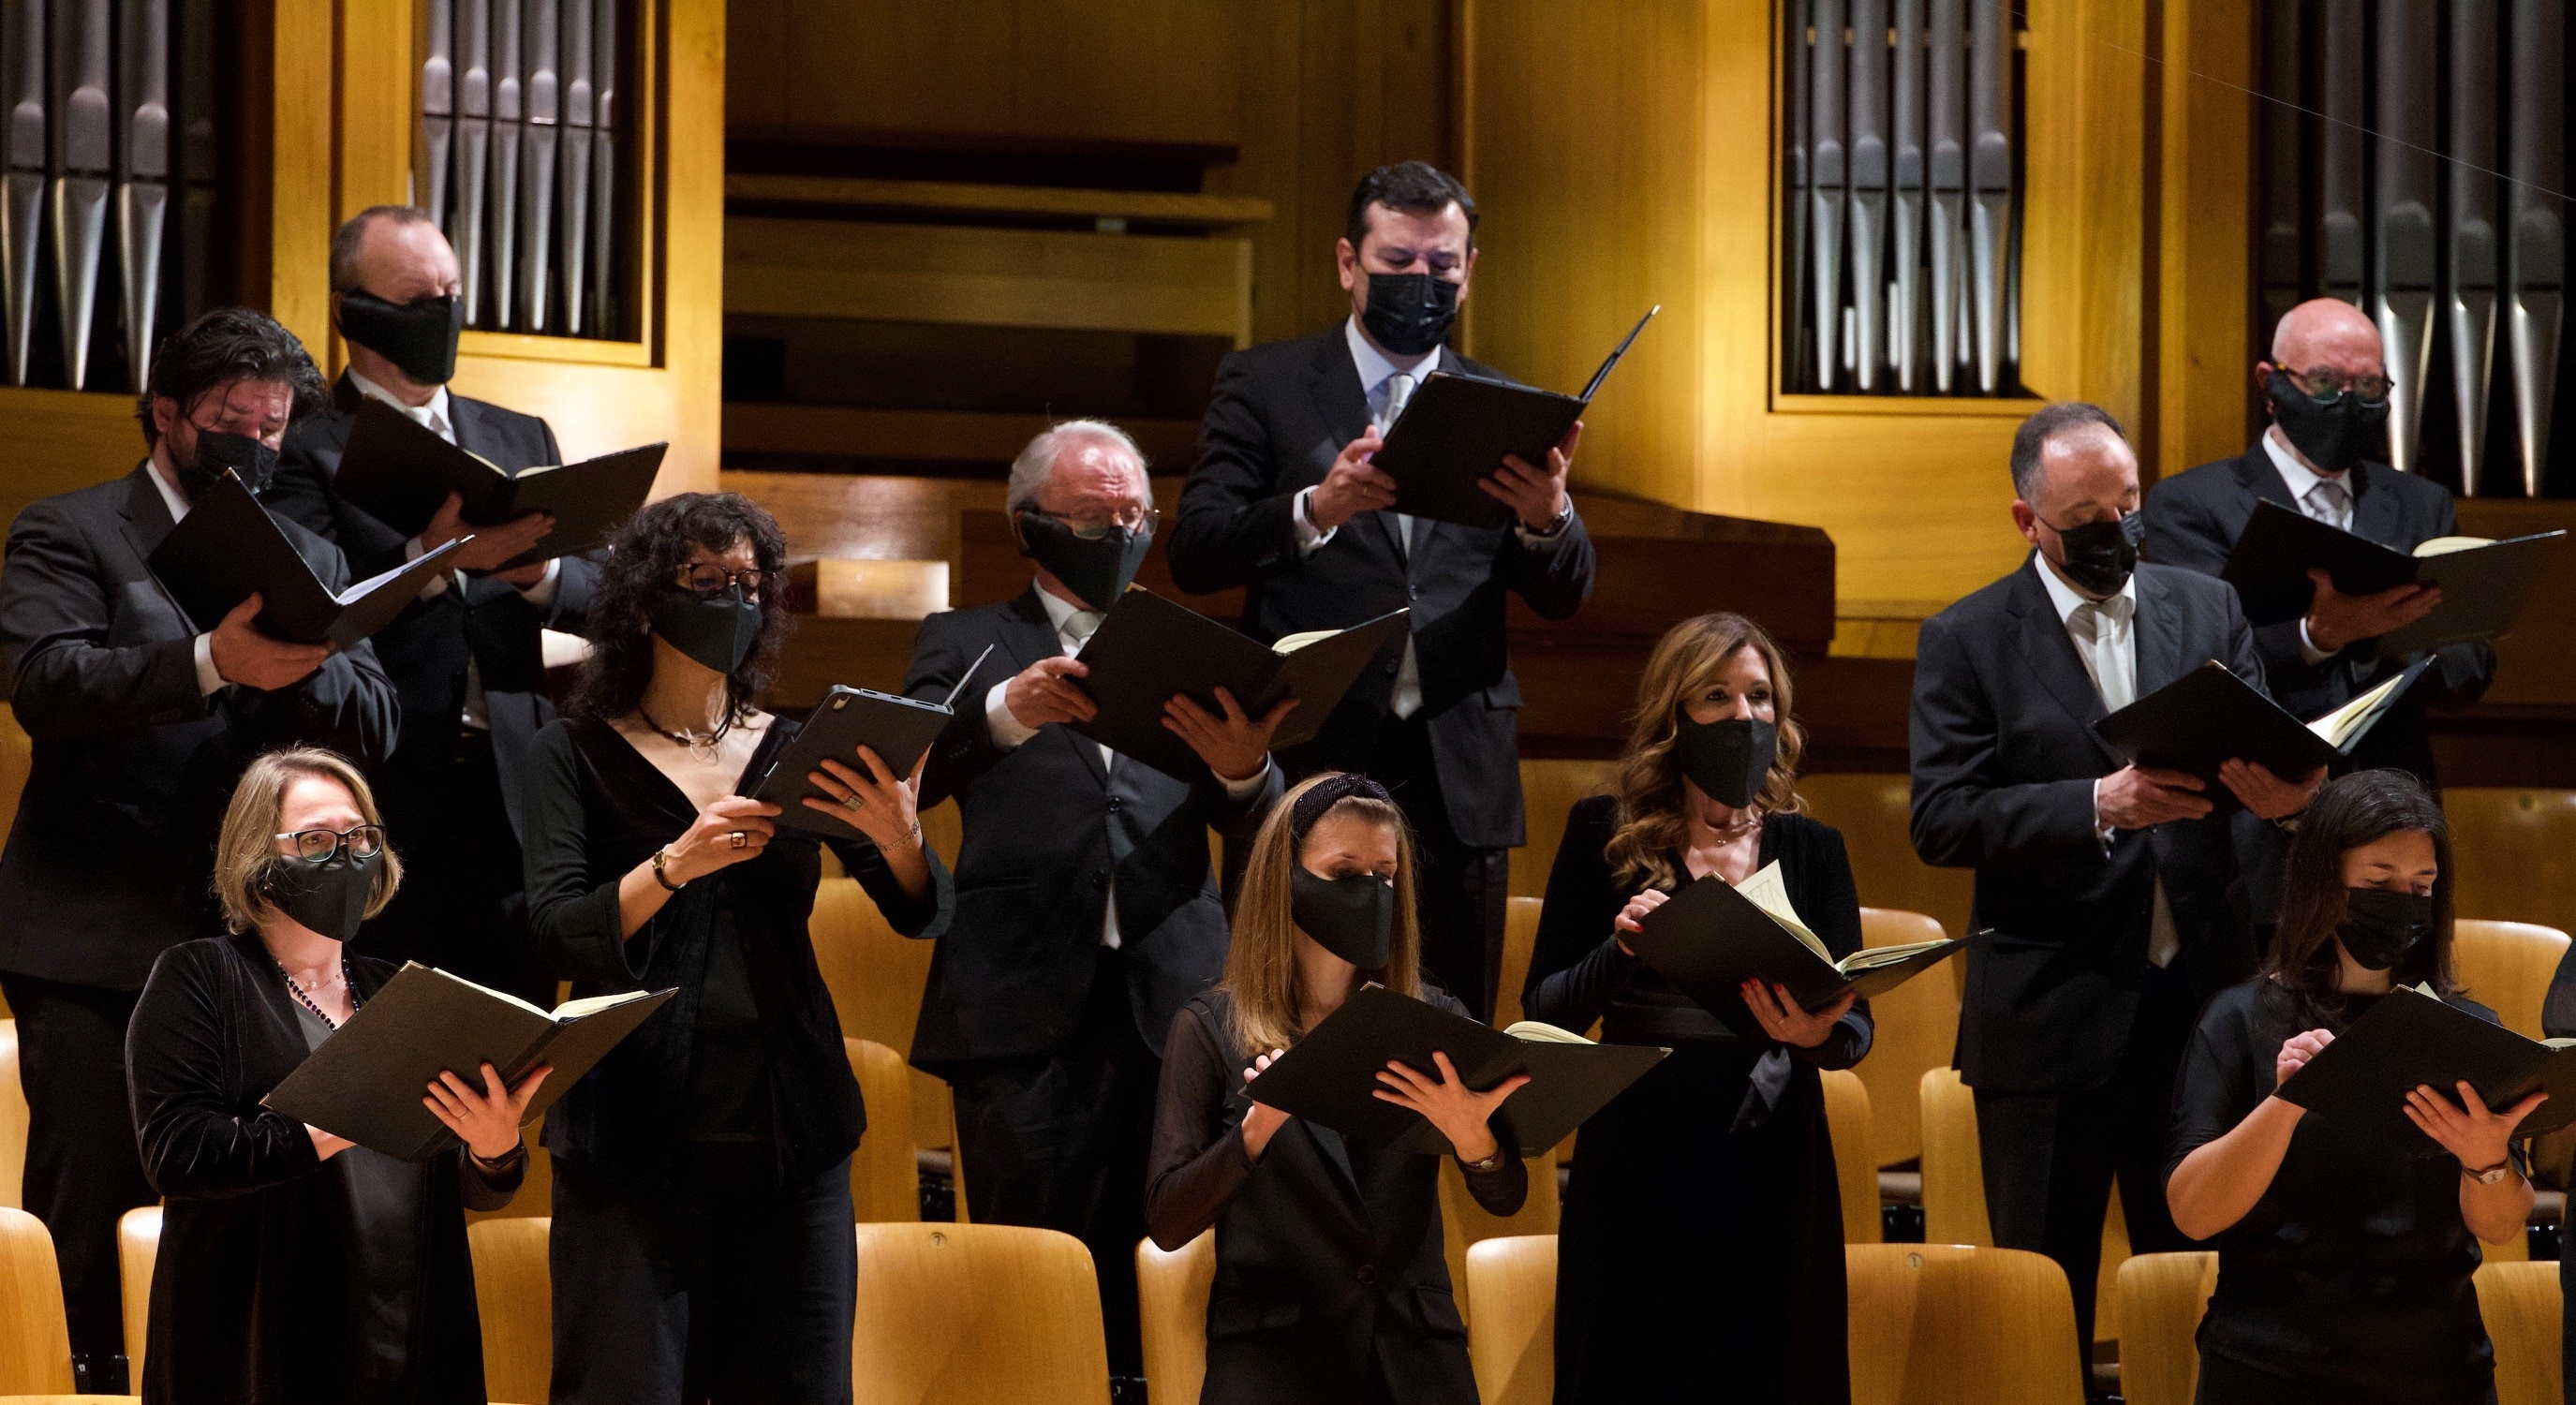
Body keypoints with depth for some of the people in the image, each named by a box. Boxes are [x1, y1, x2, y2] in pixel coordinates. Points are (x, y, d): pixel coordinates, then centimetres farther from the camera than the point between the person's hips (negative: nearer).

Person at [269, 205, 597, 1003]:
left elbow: (599, 596, 12)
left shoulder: (521, 441, 20)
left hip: (510, 789, 5)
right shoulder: (307, 451, 1)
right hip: (380, 801, -4)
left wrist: (535, 570, -10)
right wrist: (434, 558, -25)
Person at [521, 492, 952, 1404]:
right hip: (637, 1140, -3)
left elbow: (922, 916, 3)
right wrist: (674, 865, -26)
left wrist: (898, 836, -19)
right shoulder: (578, 755, 4)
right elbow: (557, 940, -10)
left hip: (789, 1137, 3)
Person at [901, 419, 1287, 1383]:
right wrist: (1007, 713, -25)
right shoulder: (968, 645, 13)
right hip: (1029, 1009, -2)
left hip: (1170, 1005, 2)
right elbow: (900, 779, -6)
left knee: (1155, 1291, -2)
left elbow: (1261, 832, 7)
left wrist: (1243, 769, -18)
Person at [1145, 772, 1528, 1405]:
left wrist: (1471, 1137, -17)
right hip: (1271, 1353, -2)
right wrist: (1258, 1128, -19)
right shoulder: (1211, 1028, 5)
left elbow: (1504, 1198, 5)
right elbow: (1167, 1224, -3)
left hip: (1417, 1354, 2)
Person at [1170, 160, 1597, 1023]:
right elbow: (1194, 555, -4)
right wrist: (1316, 509, -23)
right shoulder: (1265, 385, 7)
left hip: (1456, 775, 2)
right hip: (1308, 757, -2)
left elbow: (1563, 596, 6)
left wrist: (1547, 518, -17)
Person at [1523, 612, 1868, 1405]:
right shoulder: (1605, 834, 2)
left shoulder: (1810, 850, 7)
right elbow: (1544, 1012, 1)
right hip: (1638, 1167, -1)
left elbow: (1857, 1026, 2)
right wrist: (1618, 952, -18)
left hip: (1774, 1167, 2)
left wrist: (1816, 1034, -21)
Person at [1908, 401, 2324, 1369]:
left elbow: (2263, 749, 5)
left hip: (2199, 998, 3)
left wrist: (2286, 793, -21)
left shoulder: (2207, 609, 10)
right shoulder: (1967, 639, 0)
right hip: (2048, 1020, -3)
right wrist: (2099, 806, -23)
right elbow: (1940, 820, -10)